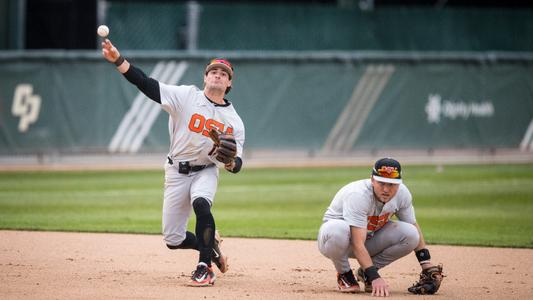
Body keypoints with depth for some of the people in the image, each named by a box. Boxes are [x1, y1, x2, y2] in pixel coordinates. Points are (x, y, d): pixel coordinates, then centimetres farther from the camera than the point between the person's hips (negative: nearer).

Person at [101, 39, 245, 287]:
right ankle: (210, 245, 32)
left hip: (206, 171, -1)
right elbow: (146, 84, -16)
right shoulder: (186, 96, -7)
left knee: (201, 203, -35)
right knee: (173, 240, 0)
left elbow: (237, 164, -5)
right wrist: (118, 60, -29)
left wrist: (231, 162, -31)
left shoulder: (234, 120, -4)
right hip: (176, 173, 1)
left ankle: (204, 268, -24)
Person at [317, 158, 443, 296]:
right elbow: (358, 244, -39)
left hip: (370, 236, 5)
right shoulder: (358, 195, -34)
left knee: (410, 234, -21)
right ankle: (344, 273, -10)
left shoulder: (402, 193, -15)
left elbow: (414, 227, 0)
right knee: (337, 230, -42)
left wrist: (428, 266, -8)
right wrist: (375, 278, -46)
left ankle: (365, 273, 0)